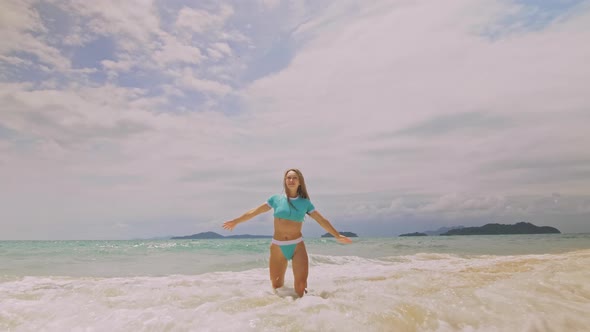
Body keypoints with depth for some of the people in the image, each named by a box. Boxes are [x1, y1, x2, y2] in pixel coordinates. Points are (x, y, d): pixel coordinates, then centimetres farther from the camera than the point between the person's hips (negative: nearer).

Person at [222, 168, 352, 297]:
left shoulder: (305, 202, 3)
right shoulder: (276, 199, 2)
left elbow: (322, 220, 8)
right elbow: (254, 212, 10)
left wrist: (337, 235, 7)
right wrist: (235, 221, 16)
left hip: (297, 245, 0)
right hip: (277, 246, 1)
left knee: (301, 284, -5)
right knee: (277, 286, 10)